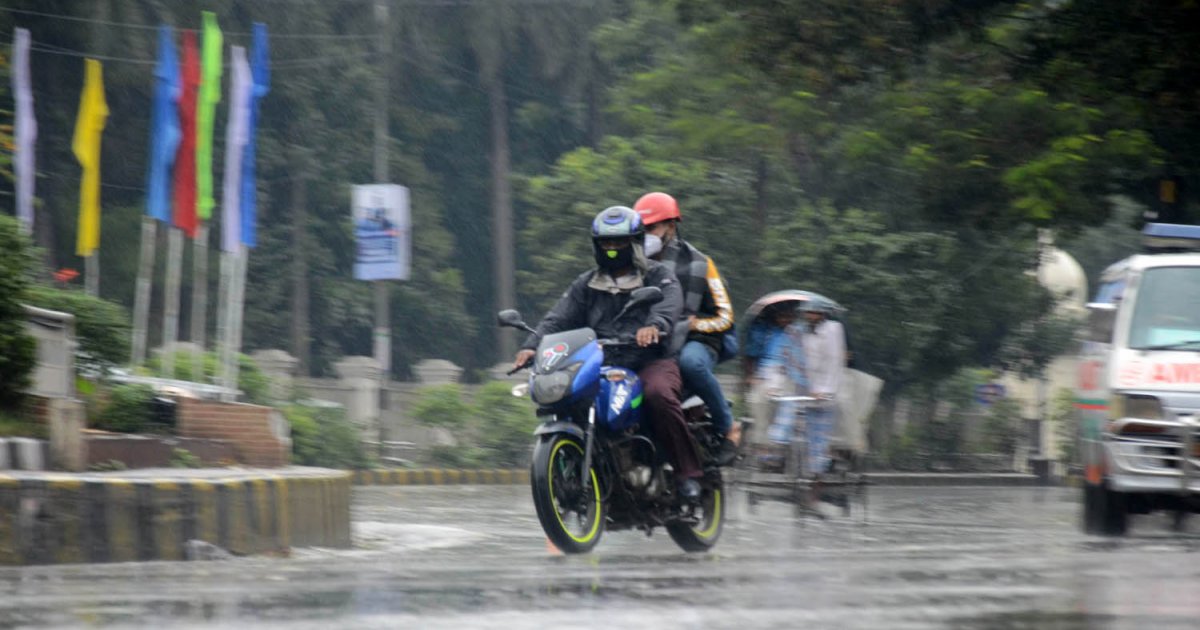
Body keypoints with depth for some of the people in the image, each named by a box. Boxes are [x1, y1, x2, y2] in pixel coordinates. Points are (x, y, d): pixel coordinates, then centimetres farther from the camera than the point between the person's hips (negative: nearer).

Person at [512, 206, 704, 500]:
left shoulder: (657, 276, 6)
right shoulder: (586, 285, 18)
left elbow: (670, 302, -16)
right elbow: (559, 317, 4)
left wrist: (654, 325, -40)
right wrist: (532, 345, -16)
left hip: (651, 362, -4)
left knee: (659, 393, -36)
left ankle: (688, 472, -27)